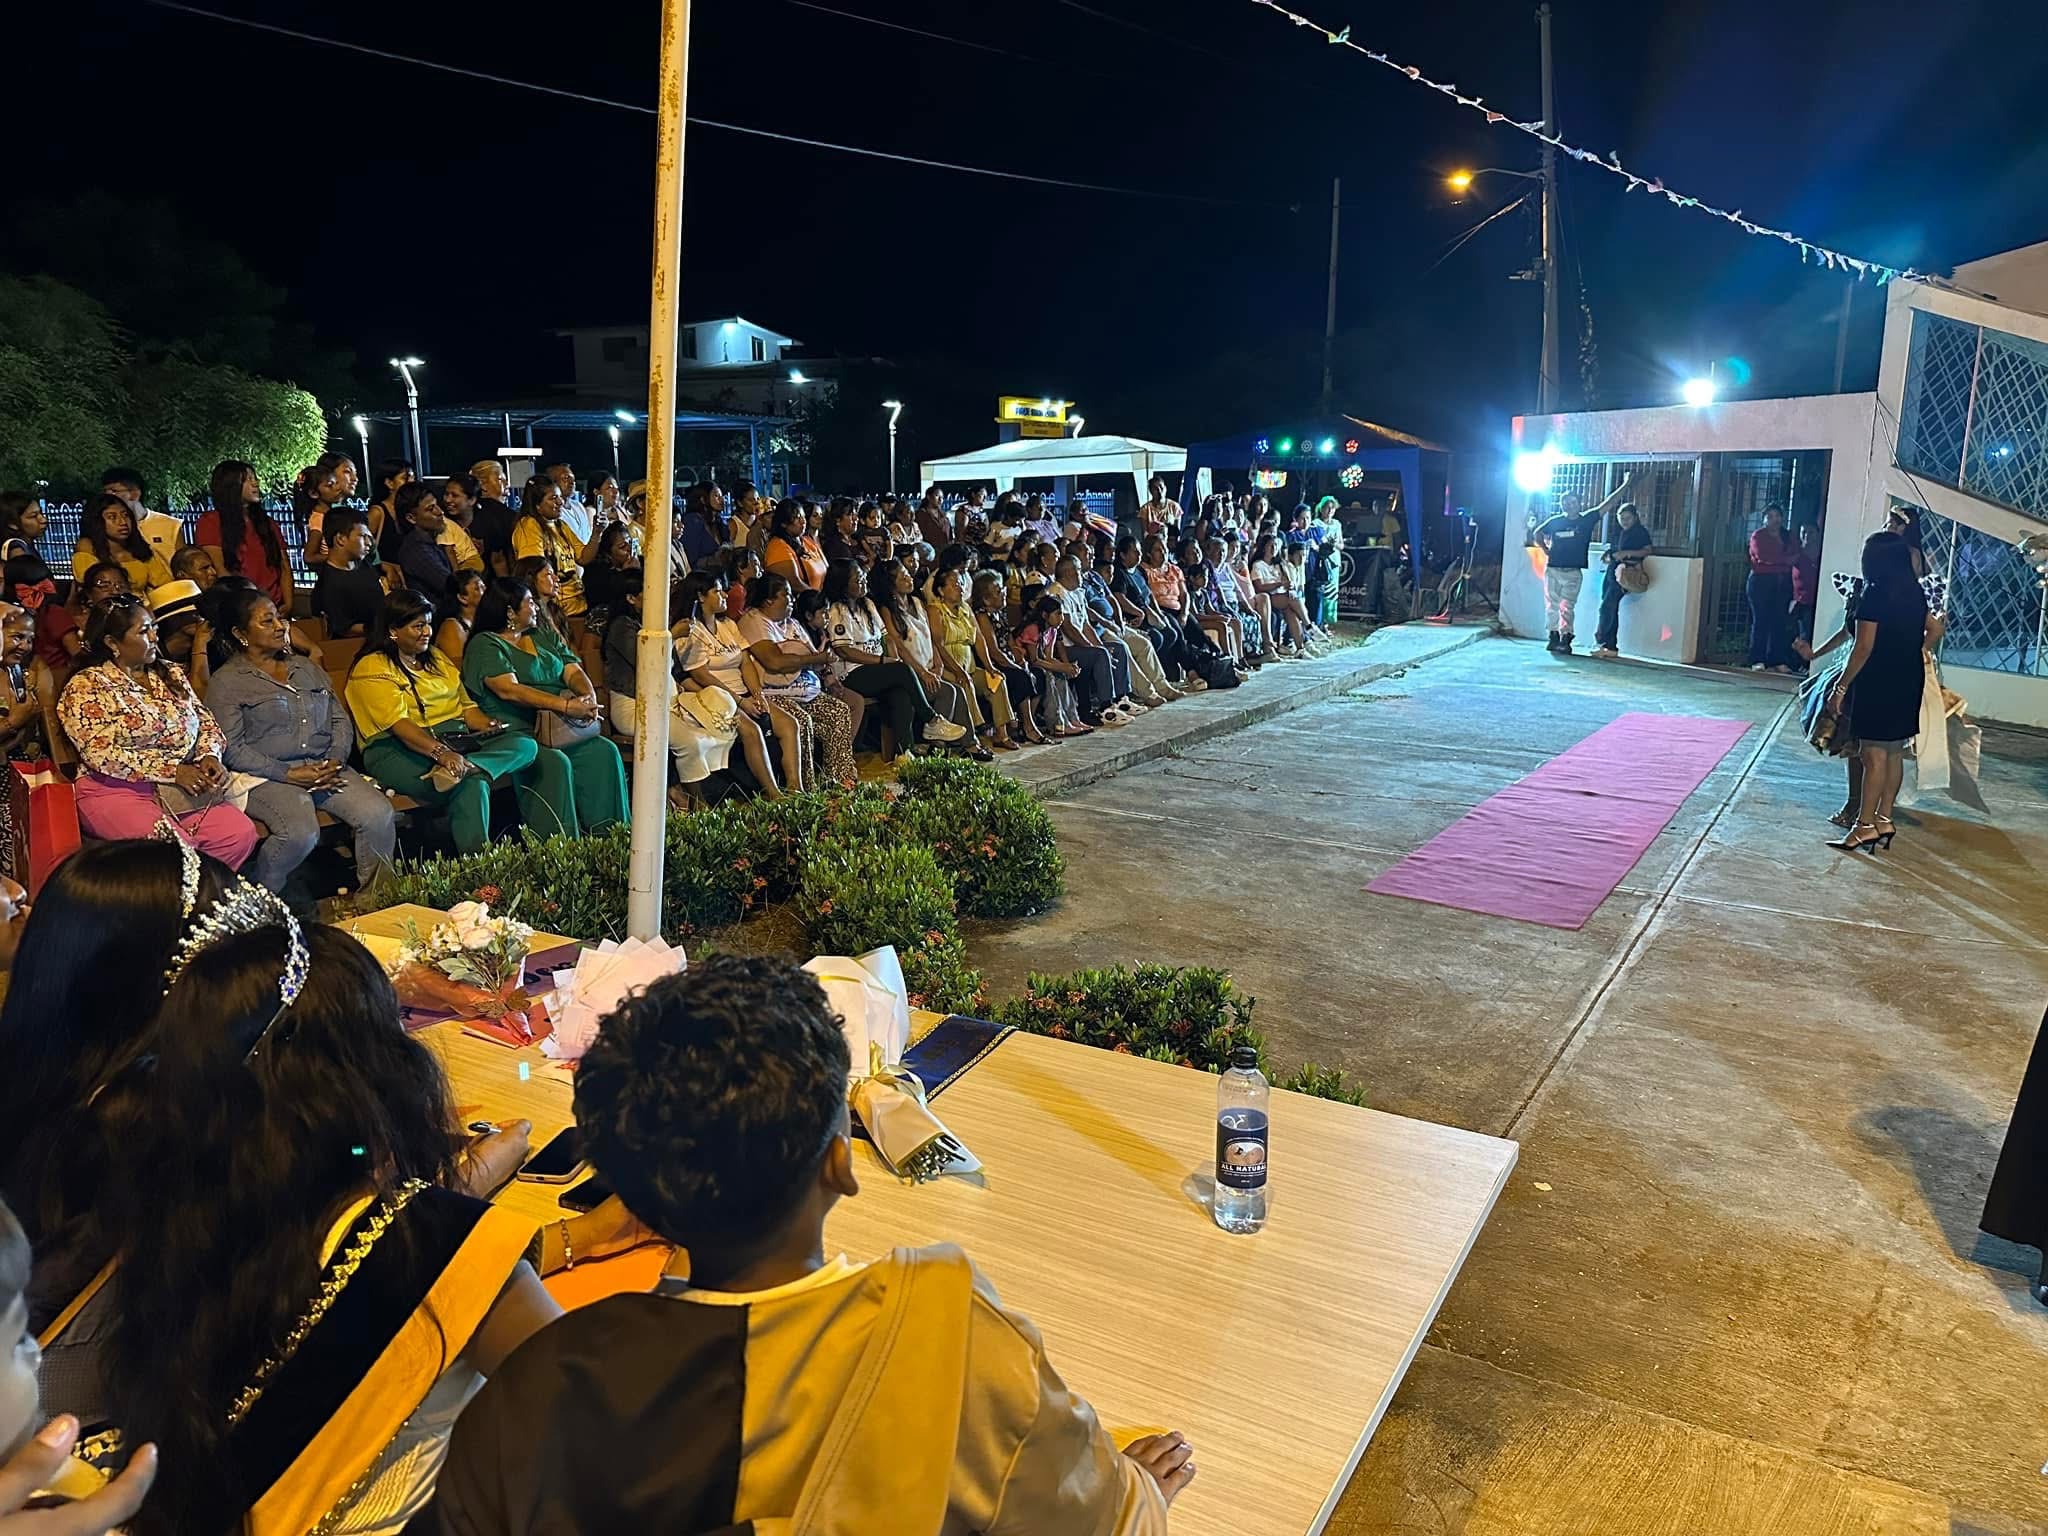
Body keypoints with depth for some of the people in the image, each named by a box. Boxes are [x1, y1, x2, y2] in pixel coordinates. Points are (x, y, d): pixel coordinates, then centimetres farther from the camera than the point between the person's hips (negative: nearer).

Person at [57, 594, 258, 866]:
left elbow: (206, 722, 17)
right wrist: (172, 770, -18)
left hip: (186, 787, 5)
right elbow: (101, 754, -12)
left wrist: (209, 756, -6)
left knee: (241, 833, -20)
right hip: (118, 790, -5)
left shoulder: (170, 674, 17)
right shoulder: (85, 687, -2)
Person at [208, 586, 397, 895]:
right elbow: (231, 749, -7)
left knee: (379, 814, -22)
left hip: (326, 768, 5)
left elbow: (340, 719, 18)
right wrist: (289, 774, -15)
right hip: (268, 777, -5)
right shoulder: (227, 681, 3)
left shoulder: (307, 668, 22)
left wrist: (336, 759, -3)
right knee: (301, 833, -33)